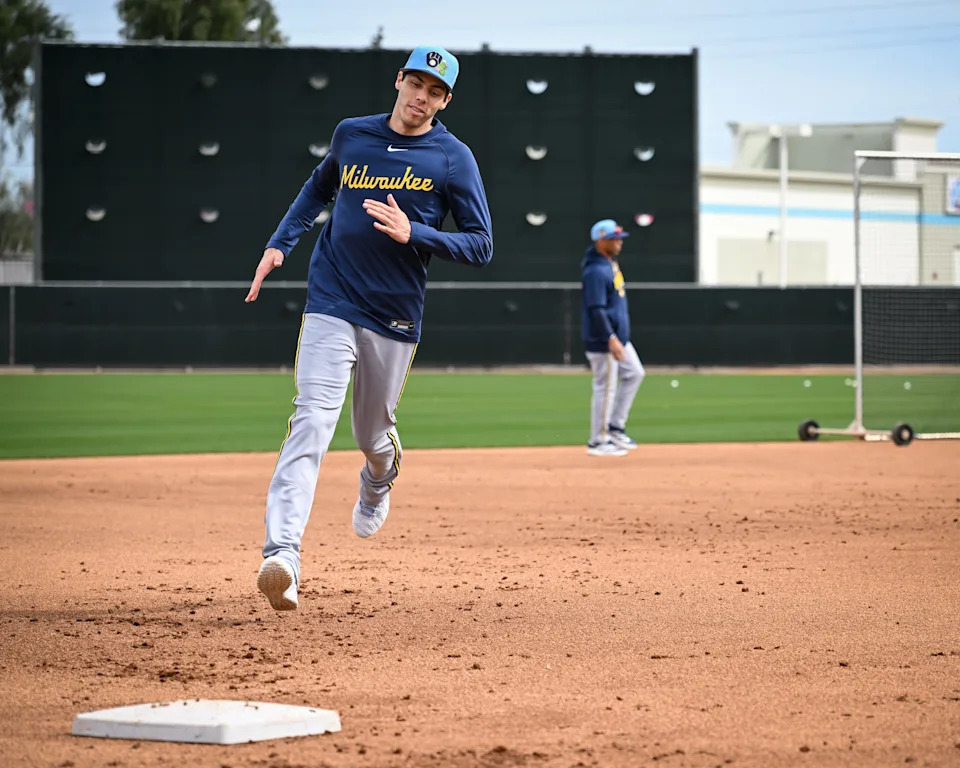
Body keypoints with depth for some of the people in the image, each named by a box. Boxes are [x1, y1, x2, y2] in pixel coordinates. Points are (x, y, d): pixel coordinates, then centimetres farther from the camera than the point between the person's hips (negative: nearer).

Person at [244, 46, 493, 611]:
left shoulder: (453, 158, -2)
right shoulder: (351, 135, 7)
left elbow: (481, 247, -6)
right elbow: (319, 187, 27)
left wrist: (412, 233, -20)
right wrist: (280, 244, 15)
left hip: (396, 317, 0)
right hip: (331, 306, 0)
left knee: (373, 433, 16)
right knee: (312, 421, -18)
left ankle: (379, 481, 55)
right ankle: (282, 555, -30)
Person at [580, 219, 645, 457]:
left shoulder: (611, 263, 11)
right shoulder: (596, 271, -20)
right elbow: (596, 309, -26)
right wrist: (611, 339, -30)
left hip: (619, 337, 10)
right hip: (603, 341, -10)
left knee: (634, 374, 15)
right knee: (606, 387, -4)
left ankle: (615, 426, 21)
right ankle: (598, 442, 5)